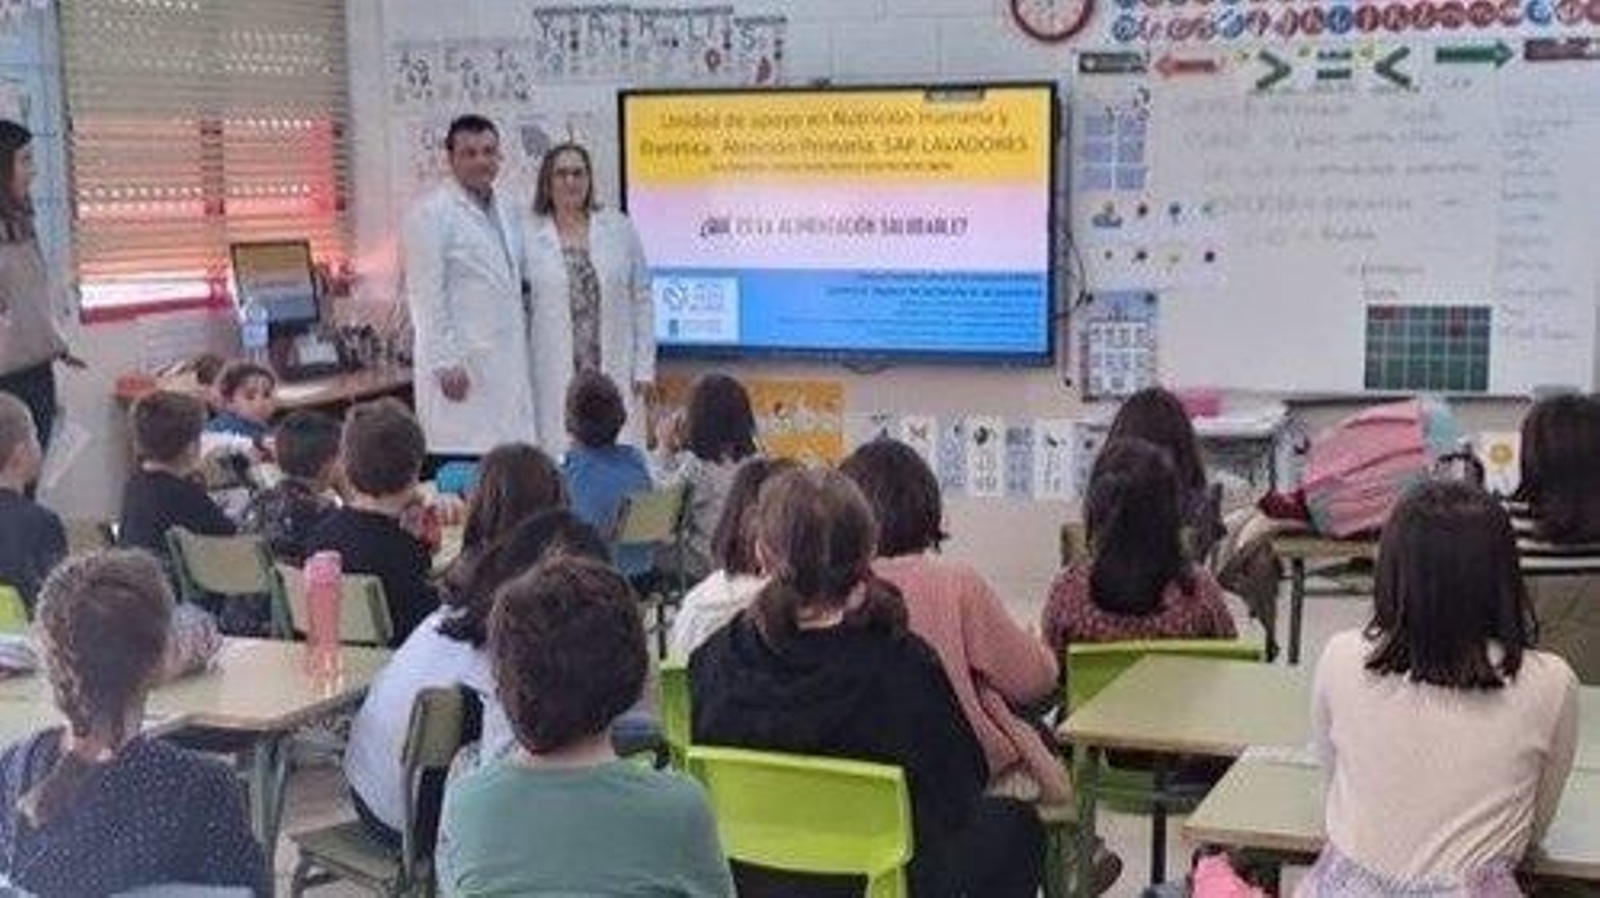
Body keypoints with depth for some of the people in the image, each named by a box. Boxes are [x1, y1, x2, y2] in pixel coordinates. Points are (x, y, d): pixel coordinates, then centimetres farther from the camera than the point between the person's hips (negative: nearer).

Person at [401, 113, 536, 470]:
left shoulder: (506, 212, 17)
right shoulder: (431, 214, -7)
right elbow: (426, 296, -11)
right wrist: (445, 362, -16)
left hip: (507, 366, 7)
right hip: (460, 367, -7)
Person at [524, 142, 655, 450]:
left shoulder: (619, 228, 7)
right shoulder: (528, 237, 3)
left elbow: (641, 299, 8)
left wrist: (644, 368, 3)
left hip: (615, 374, 1)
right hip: (554, 382, -1)